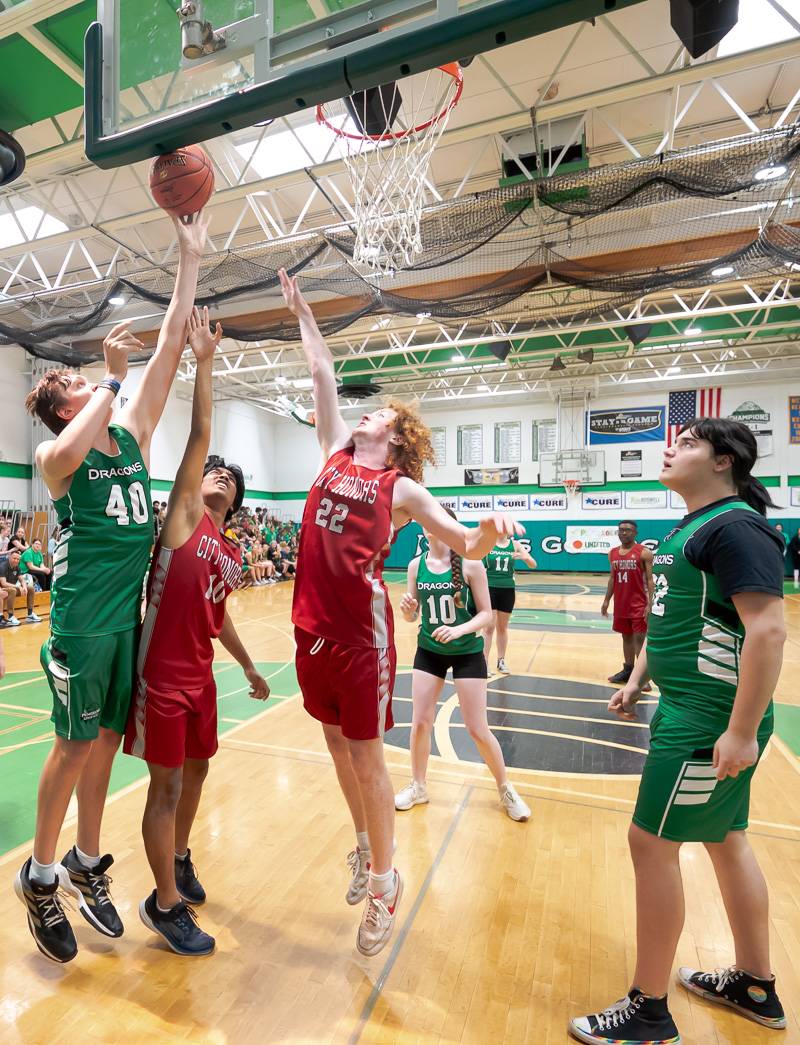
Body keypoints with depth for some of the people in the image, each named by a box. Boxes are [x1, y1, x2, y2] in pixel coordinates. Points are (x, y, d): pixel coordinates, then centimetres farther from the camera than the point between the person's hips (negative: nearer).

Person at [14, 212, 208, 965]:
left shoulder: (133, 435, 7)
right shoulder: (56, 457, -6)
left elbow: (170, 346, 4)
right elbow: (67, 454, -35)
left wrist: (190, 256, 4)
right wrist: (113, 375, -23)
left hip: (133, 615, 5)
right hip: (82, 622, -5)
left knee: (105, 742, 15)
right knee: (74, 746, 6)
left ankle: (86, 863, 33)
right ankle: (40, 875, 29)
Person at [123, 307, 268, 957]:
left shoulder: (233, 555, 10)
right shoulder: (185, 517, -7)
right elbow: (200, 436, -16)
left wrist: (248, 666, 24)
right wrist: (204, 361, -16)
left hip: (201, 676, 7)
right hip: (161, 676, -6)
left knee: (196, 770, 19)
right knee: (167, 785, 4)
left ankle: (179, 859, 45)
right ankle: (165, 904, 23)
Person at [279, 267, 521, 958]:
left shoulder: (401, 488, -1)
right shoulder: (335, 453, 11)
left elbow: (467, 546, -4)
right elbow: (323, 371, 19)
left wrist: (491, 531, -26)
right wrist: (301, 311, 27)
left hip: (362, 631, -5)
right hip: (313, 627, 5)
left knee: (366, 755, 5)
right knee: (337, 744, 19)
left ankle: (385, 881, 28)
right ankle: (366, 846, 42)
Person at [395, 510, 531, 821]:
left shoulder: (470, 564, -16)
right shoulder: (416, 565, -5)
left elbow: (486, 614, -13)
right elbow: (413, 616, 3)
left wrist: (458, 630, -29)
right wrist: (407, 608, -20)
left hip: (467, 653, -3)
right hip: (428, 651, 4)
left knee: (478, 729, 4)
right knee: (420, 722, 8)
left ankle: (506, 789, 29)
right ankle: (418, 787, 32)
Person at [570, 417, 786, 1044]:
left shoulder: (737, 527, -17)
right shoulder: (691, 528, 13)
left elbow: (768, 629, -24)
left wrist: (742, 732, -24)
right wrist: (637, 681, 18)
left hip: (710, 724, -9)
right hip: (688, 711, 9)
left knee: (652, 843, 0)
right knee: (726, 840, 20)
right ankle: (756, 987, 40)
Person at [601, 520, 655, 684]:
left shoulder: (644, 552, -9)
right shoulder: (613, 553, 8)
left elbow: (650, 580, -11)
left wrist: (650, 605, -18)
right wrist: (606, 600, 12)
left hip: (638, 604, -6)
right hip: (620, 604, 6)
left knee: (639, 638, -5)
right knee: (626, 637, 14)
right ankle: (627, 670, 24)